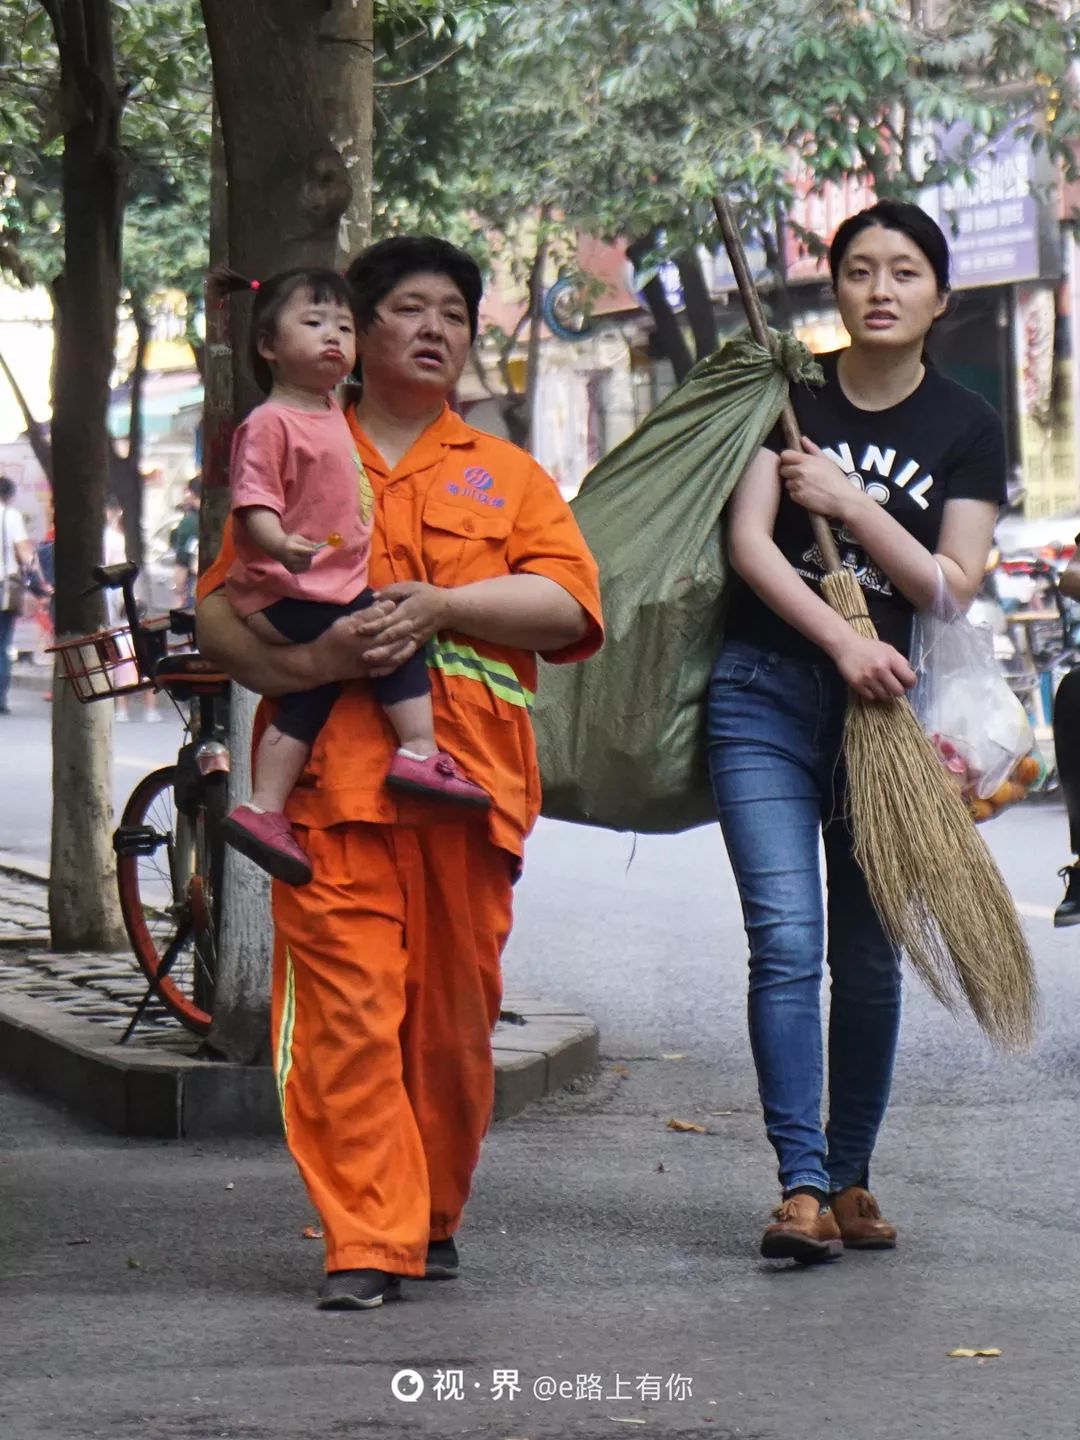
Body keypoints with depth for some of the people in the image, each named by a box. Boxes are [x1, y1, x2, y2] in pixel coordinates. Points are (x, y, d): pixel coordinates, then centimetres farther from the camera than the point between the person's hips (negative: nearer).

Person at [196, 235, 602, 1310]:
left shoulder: (506, 475, 20)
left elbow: (568, 604, 5)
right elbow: (217, 614, 7)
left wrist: (442, 605, -9)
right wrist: (309, 659, -13)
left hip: (467, 773, 2)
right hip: (331, 772, -2)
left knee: (456, 1012, 3)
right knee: (346, 1005, -11)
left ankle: (434, 1216, 21)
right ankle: (365, 1240, -10)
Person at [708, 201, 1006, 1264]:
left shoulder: (965, 427, 5)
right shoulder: (788, 397, 3)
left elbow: (953, 585, -2)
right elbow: (749, 543, -6)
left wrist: (849, 502, -12)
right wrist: (842, 641, -17)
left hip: (882, 699, 1)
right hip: (765, 693, -1)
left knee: (870, 958, 5)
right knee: (785, 939, -12)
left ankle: (850, 1177, 18)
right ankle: (802, 1186, -15)